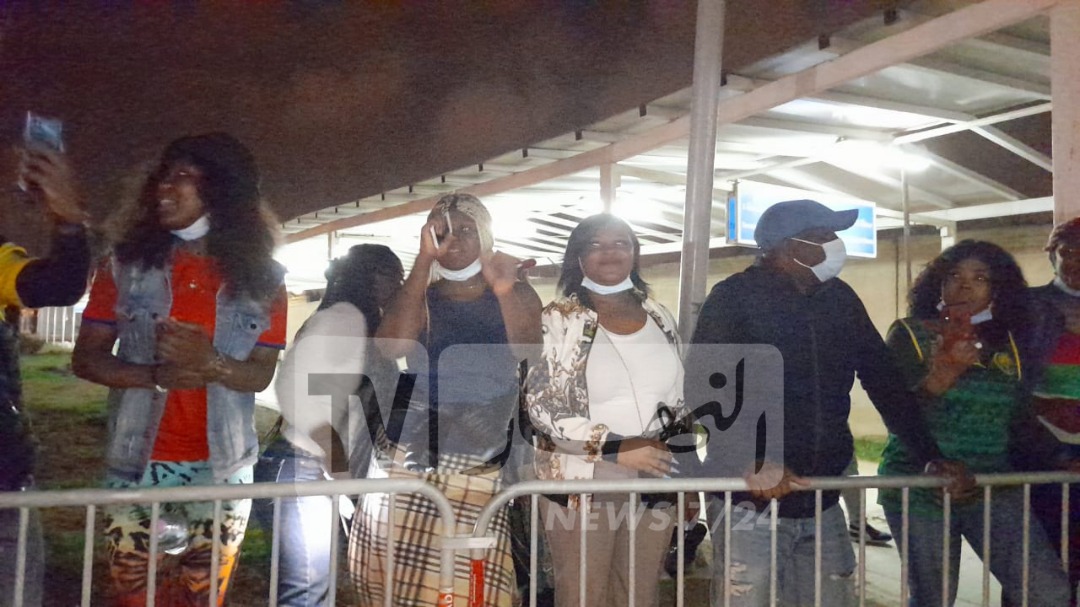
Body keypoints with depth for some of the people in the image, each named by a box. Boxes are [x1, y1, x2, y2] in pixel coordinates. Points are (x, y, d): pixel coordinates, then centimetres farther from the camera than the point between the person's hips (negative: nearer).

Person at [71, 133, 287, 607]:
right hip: (137, 467, 0)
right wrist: (155, 376, -18)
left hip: (223, 471, 0)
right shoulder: (126, 265, 1)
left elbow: (262, 374, -2)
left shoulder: (262, 279, 0)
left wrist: (210, 364, -22)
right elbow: (85, 358, 0)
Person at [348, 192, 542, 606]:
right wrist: (424, 261, -12)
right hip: (408, 463, 2)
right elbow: (391, 346, -11)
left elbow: (525, 348, -8)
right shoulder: (420, 295, 10)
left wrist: (505, 290, -23)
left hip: (479, 470, -1)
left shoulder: (516, 292, 9)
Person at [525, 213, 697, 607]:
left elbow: (676, 402, 16)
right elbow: (542, 408, -13)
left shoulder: (659, 317, 8)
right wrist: (615, 448, -20)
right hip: (582, 484, -4)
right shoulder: (557, 320, -6)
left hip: (654, 483, 4)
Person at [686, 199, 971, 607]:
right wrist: (750, 464, -30)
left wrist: (931, 457, 6)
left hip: (822, 503, 6)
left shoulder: (840, 299, 11)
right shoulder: (734, 297, -8)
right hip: (751, 502, -5)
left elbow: (884, 380, 14)